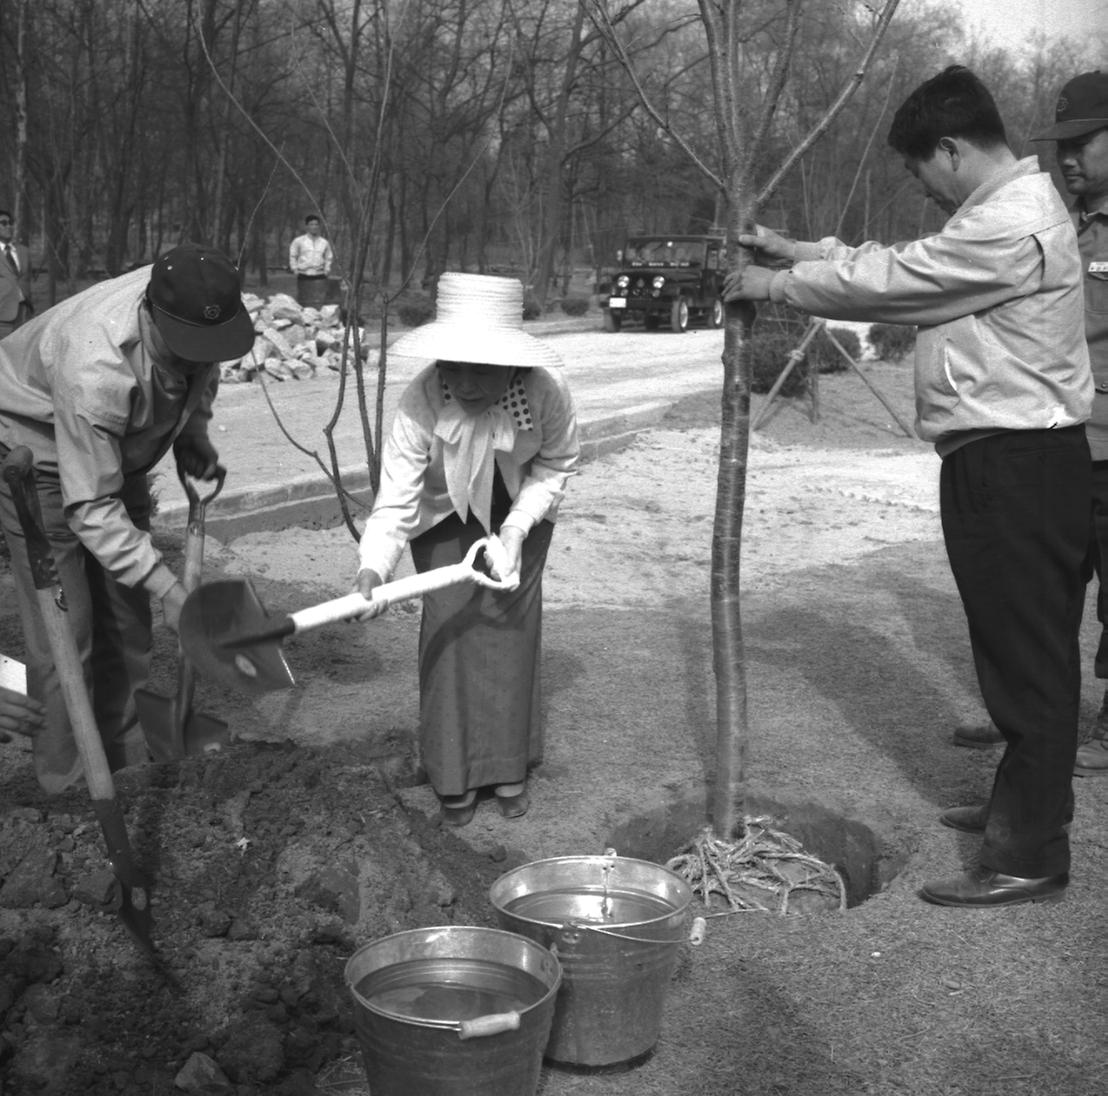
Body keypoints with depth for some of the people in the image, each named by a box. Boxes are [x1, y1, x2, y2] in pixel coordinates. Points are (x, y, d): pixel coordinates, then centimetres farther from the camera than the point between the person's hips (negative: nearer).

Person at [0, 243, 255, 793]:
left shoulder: (197, 311, -23)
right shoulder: (95, 370, -43)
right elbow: (90, 508, -37)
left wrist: (192, 434, -4)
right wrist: (166, 587, -38)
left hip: (118, 453, 7)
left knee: (127, 612, 10)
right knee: (64, 626, -9)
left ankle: (125, 751, 24)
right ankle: (64, 779, 4)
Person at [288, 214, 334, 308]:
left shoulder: (324, 243, 10)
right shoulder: (298, 241, 2)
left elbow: (329, 257, 23)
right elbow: (292, 256, 12)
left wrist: (327, 269, 11)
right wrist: (295, 269, 4)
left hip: (319, 278, 1)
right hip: (304, 278, -1)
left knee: (320, 303, -8)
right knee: (303, 304, 1)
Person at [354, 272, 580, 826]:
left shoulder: (546, 391, -33)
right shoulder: (420, 402, -36)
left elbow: (557, 464, -14)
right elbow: (396, 498, -34)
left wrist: (517, 528, -24)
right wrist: (373, 568, -50)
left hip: (519, 509, 1)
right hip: (445, 515, -1)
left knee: (512, 622, -1)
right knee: (449, 623, -6)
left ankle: (509, 764, 16)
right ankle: (454, 772, 9)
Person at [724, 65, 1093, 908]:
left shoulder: (1008, 227, -19)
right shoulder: (1011, 208, 15)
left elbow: (887, 281, -16)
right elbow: (902, 267, 18)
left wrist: (776, 285, -3)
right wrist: (792, 250, 14)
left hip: (1015, 463, -10)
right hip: (1006, 457, 10)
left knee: (1029, 656, -4)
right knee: (1023, 649, 19)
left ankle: (1030, 856, 5)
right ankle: (1026, 806, 34)